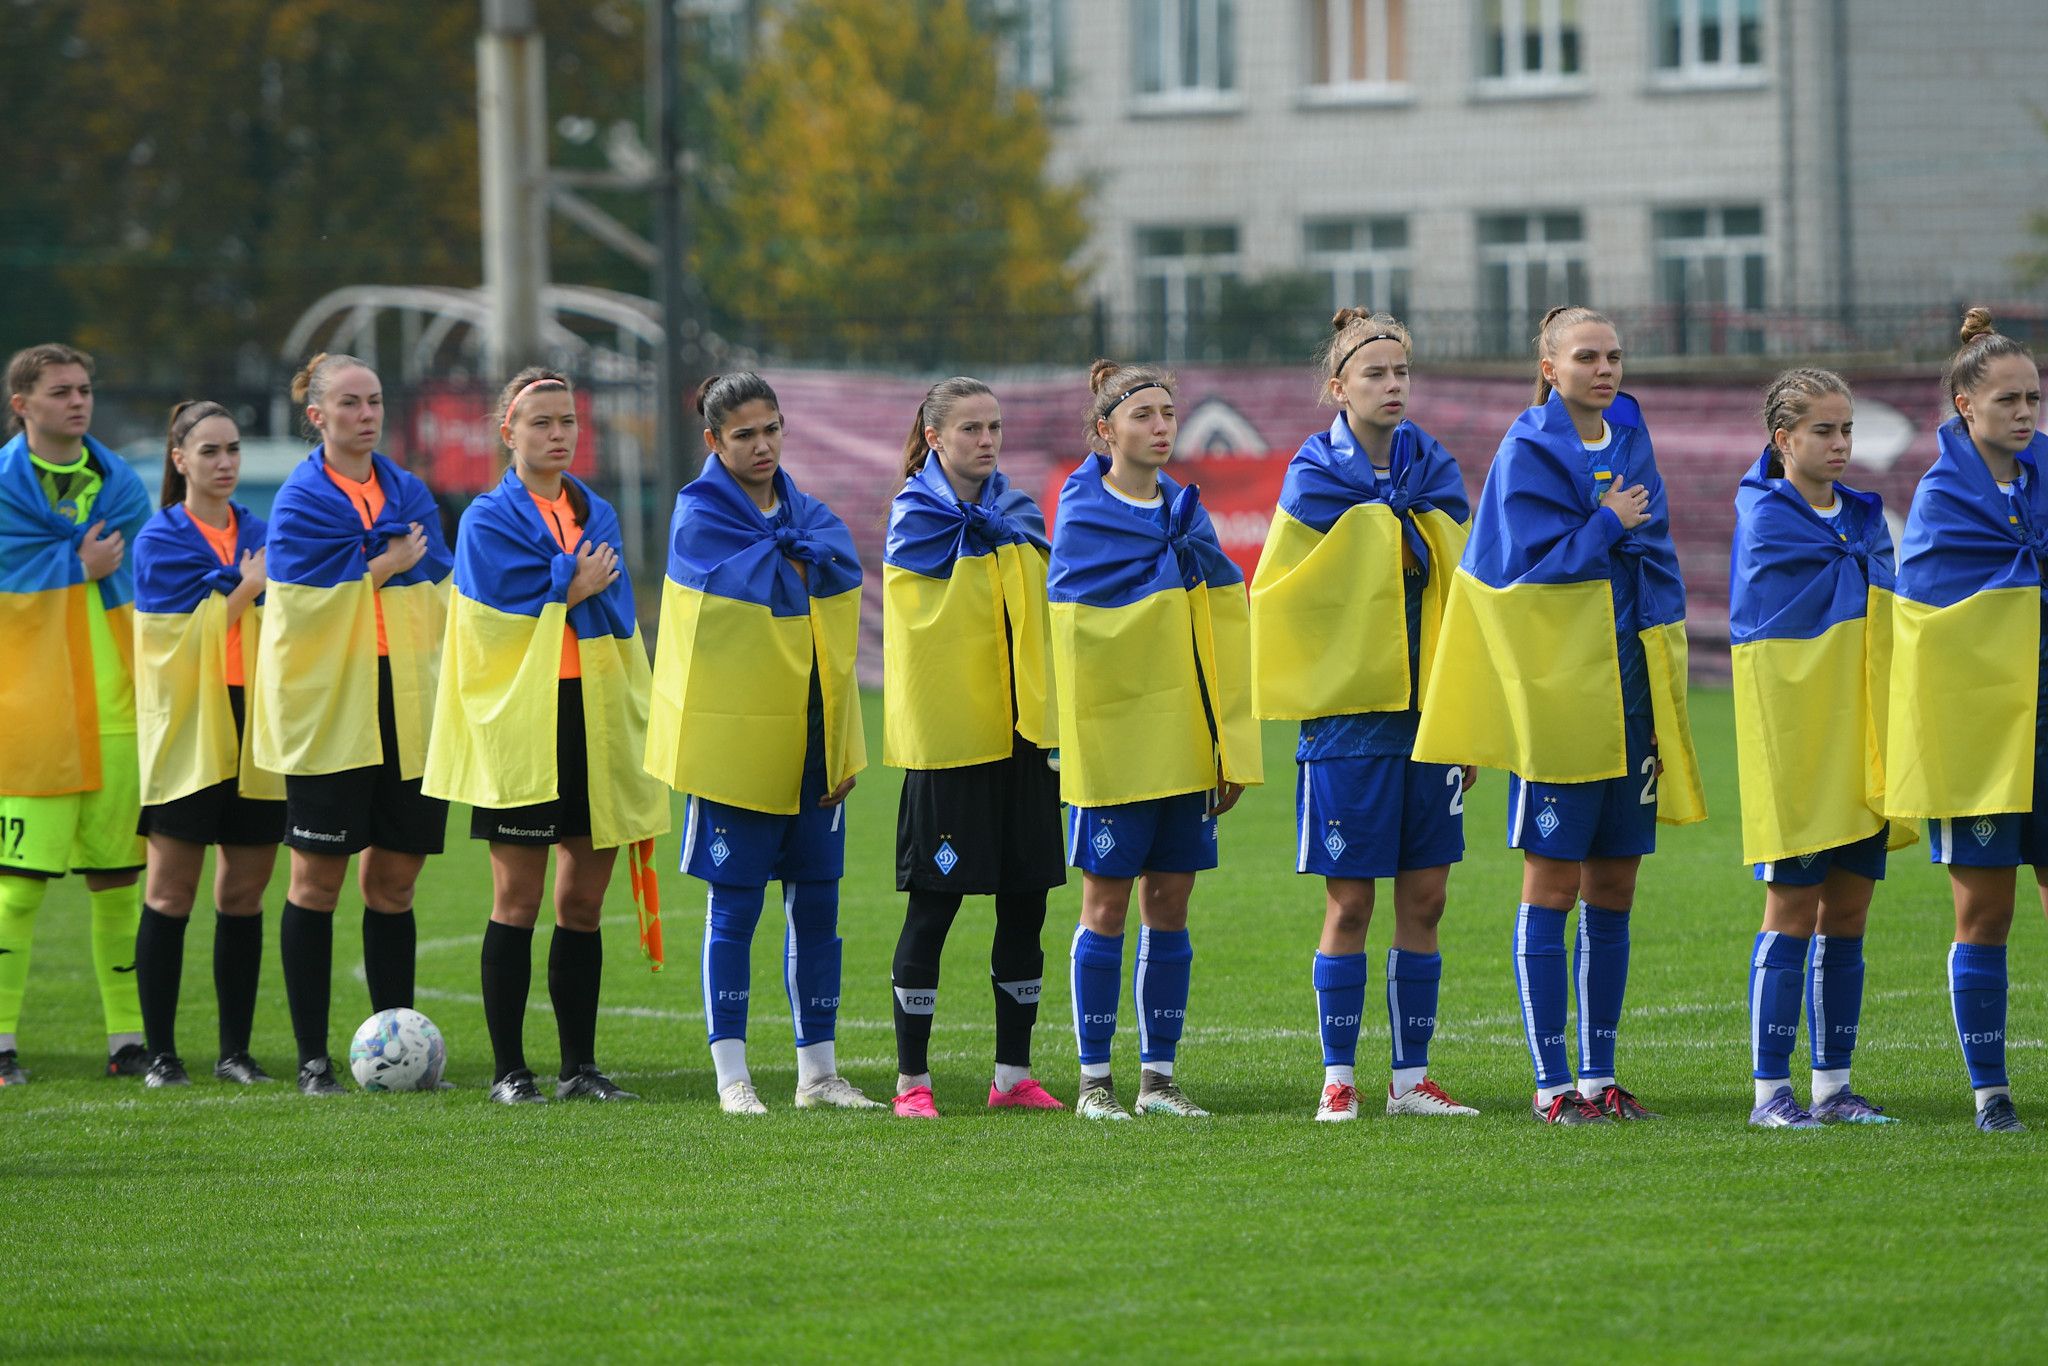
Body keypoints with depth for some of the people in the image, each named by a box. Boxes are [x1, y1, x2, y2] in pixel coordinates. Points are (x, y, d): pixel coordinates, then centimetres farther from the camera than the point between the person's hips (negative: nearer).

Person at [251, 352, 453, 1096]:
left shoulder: (410, 493, 12)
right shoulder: (300, 500, -2)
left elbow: (441, 600, 9)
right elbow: (301, 604, -12)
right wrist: (383, 569, -8)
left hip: (405, 708, 4)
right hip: (328, 708, -4)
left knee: (393, 880, 5)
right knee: (318, 877, -1)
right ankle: (312, 1056, 3)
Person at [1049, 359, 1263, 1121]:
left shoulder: (1185, 511, 11)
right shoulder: (1082, 513, -5)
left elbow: (1221, 631, 12)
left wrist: (1232, 745, 8)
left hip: (1183, 737, 5)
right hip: (1113, 737, -5)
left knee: (1169, 906, 6)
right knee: (1108, 904, -1)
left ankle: (1159, 1076, 12)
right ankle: (1094, 1079, 5)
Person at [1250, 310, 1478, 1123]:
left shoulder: (1437, 476, 9)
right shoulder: (1316, 481, -3)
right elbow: (1278, 601, -1)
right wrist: (1302, 695, -7)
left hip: (1427, 713, 4)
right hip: (1348, 718, -4)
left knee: (1424, 899, 4)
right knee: (1349, 903, -2)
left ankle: (1411, 1078, 11)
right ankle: (1338, 1080, 6)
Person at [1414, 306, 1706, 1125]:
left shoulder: (1630, 446, 13)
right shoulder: (1528, 455, -6)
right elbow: (1525, 568, -13)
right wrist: (1606, 527, -10)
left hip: (1630, 691, 6)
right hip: (1558, 692, -6)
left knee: (1613, 889, 7)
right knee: (1554, 885, -4)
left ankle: (1598, 1075, 13)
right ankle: (1552, 1084, -1)